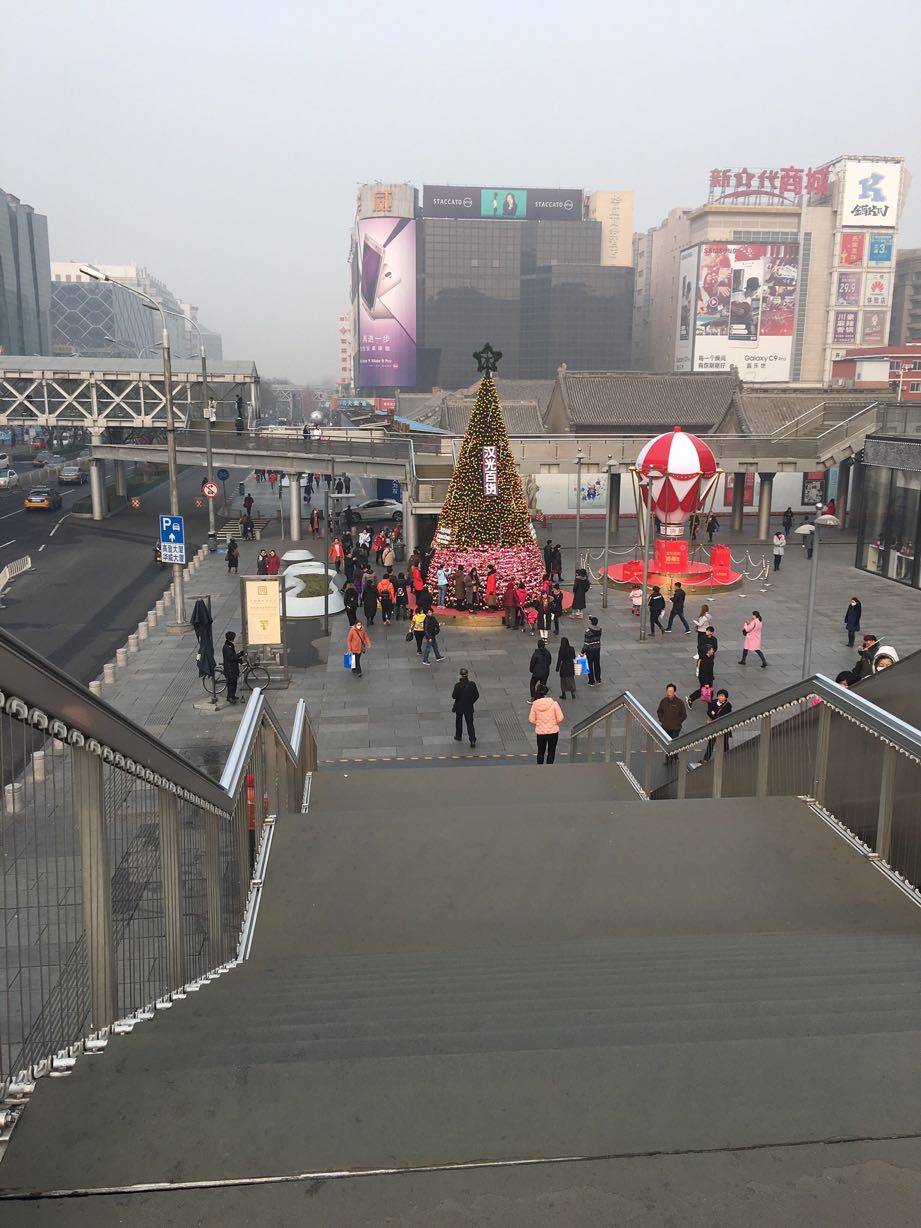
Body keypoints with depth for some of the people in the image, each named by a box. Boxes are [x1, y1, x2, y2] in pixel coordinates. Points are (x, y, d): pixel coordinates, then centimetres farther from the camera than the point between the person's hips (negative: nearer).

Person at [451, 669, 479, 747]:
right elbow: (477, 695, -5)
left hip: (459, 707, -1)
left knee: (459, 722, 22)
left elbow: (454, 696, -16)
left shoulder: (458, 685, -21)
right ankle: (473, 740, -3)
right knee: (470, 723, 8)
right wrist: (471, 702, 10)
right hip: (469, 708, 2)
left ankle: (458, 736, 38)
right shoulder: (472, 684, -11)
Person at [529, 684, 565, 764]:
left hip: (540, 732, 2)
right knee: (551, 752, 14)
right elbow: (560, 718, -13)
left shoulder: (535, 704, -9)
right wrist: (556, 723, 8)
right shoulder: (553, 703, -15)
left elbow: (531, 720, -4)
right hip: (553, 731, -2)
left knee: (540, 752, 19)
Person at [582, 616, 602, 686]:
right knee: (597, 664, 18)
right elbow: (598, 639, 4)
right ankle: (598, 679, 30)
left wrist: (583, 651, -14)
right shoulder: (599, 629, -7)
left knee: (590, 665, 6)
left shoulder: (588, 630, -23)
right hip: (597, 648, 5)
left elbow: (586, 642, -20)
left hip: (590, 649, -5)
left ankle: (591, 681, 13)